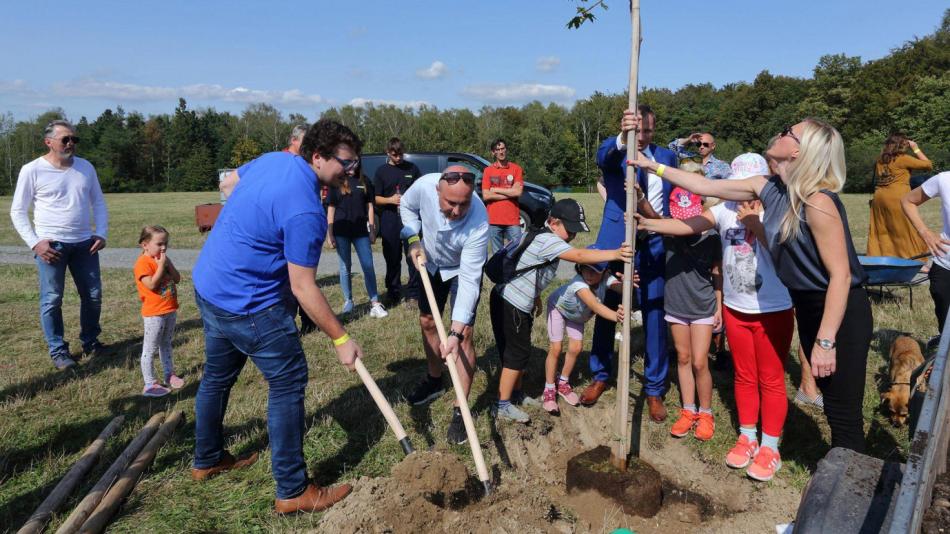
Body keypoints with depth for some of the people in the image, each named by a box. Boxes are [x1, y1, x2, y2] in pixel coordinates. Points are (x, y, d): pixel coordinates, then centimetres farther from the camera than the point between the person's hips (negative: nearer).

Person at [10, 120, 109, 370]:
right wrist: (35, 243, -11)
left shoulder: (86, 167, 5)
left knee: (93, 295, 10)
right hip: (51, 245, -4)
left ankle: (90, 341, 27)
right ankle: (58, 350, 15)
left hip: (84, 243, 4)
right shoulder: (32, 170, -5)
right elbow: (18, 211, -1)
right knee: (52, 299, 2)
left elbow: (98, 203, 13)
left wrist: (101, 233, 1)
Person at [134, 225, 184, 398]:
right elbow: (151, 285, -25)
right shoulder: (143, 262, -14)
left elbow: (177, 279, 4)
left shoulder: (164, 259, 10)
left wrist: (168, 264, -7)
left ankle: (170, 374, 32)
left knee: (166, 344, 20)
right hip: (154, 313, -8)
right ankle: (149, 384, 4)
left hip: (170, 310, 8)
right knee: (150, 348, 0)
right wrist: (161, 266, -21)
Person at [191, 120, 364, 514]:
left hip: (208, 286, 10)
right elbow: (303, 289, -23)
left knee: (217, 377, 23)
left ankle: (206, 460, 43)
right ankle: (293, 491, 8)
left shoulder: (272, 159, 1)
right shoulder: (306, 211, -26)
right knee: (289, 382, -1)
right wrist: (341, 339, -16)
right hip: (248, 304, -10)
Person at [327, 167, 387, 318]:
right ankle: (348, 301, 18)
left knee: (369, 266, -4)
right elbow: (331, 209, 1)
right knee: (345, 267, 6)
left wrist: (372, 229, 3)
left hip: (361, 230, 1)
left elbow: (369, 206, 9)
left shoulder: (364, 181, 7)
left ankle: (375, 303, -3)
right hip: (341, 232, -1)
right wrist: (330, 234, -4)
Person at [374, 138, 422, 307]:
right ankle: (393, 293, 20)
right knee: (392, 258, 7)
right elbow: (375, 198, 4)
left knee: (413, 257, -3)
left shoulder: (412, 168, 8)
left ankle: (413, 294, 4)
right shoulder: (381, 171, 6)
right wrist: (391, 200, -13)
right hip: (390, 220, 0)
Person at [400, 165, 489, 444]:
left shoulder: (478, 222, -41)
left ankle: (460, 411, -2)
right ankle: (434, 380, 40)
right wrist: (413, 239, -20)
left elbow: (469, 280, -39)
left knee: (465, 334, -13)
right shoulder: (425, 185, -32)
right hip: (431, 263, 4)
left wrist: (456, 332, -43)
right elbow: (406, 206, -5)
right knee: (427, 321, 16)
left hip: (463, 269, -4)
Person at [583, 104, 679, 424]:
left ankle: (654, 390, 17)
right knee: (606, 312, 10)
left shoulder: (667, 158, 8)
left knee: (655, 320, 2)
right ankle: (600, 377, 30)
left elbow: (676, 199, 15)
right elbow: (603, 156, -28)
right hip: (615, 243, -1)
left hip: (654, 247, 2)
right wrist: (622, 139, -49)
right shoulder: (614, 154, -2)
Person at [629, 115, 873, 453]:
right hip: (808, 308, 8)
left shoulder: (817, 201, -23)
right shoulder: (768, 189, 1)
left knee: (844, 416, 1)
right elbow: (705, 186, 8)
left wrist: (826, 341, -24)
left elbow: (841, 274, -23)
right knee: (832, 403, 20)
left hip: (841, 313, -8)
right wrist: (651, 165, 8)